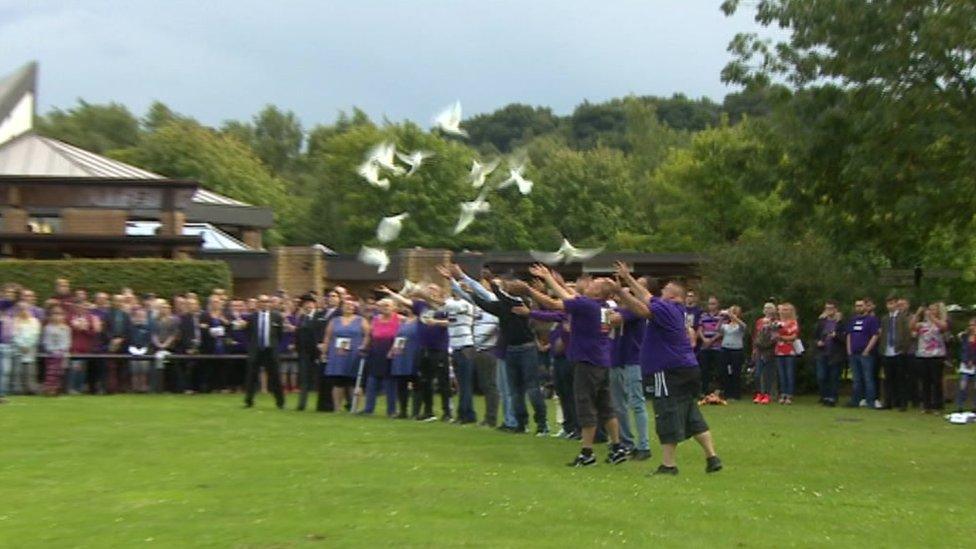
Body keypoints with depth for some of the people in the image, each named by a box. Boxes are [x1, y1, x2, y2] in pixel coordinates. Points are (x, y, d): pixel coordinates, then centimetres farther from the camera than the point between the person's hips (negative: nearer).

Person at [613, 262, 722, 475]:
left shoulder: (667, 310, -12)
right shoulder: (675, 311, 14)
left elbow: (641, 309, -25)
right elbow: (647, 297, 22)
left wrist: (619, 290, -20)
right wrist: (628, 278, 25)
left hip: (670, 372, -9)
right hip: (688, 370, 9)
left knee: (667, 416, -4)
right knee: (692, 416, 14)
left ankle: (668, 464, -1)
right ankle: (712, 457, 13)